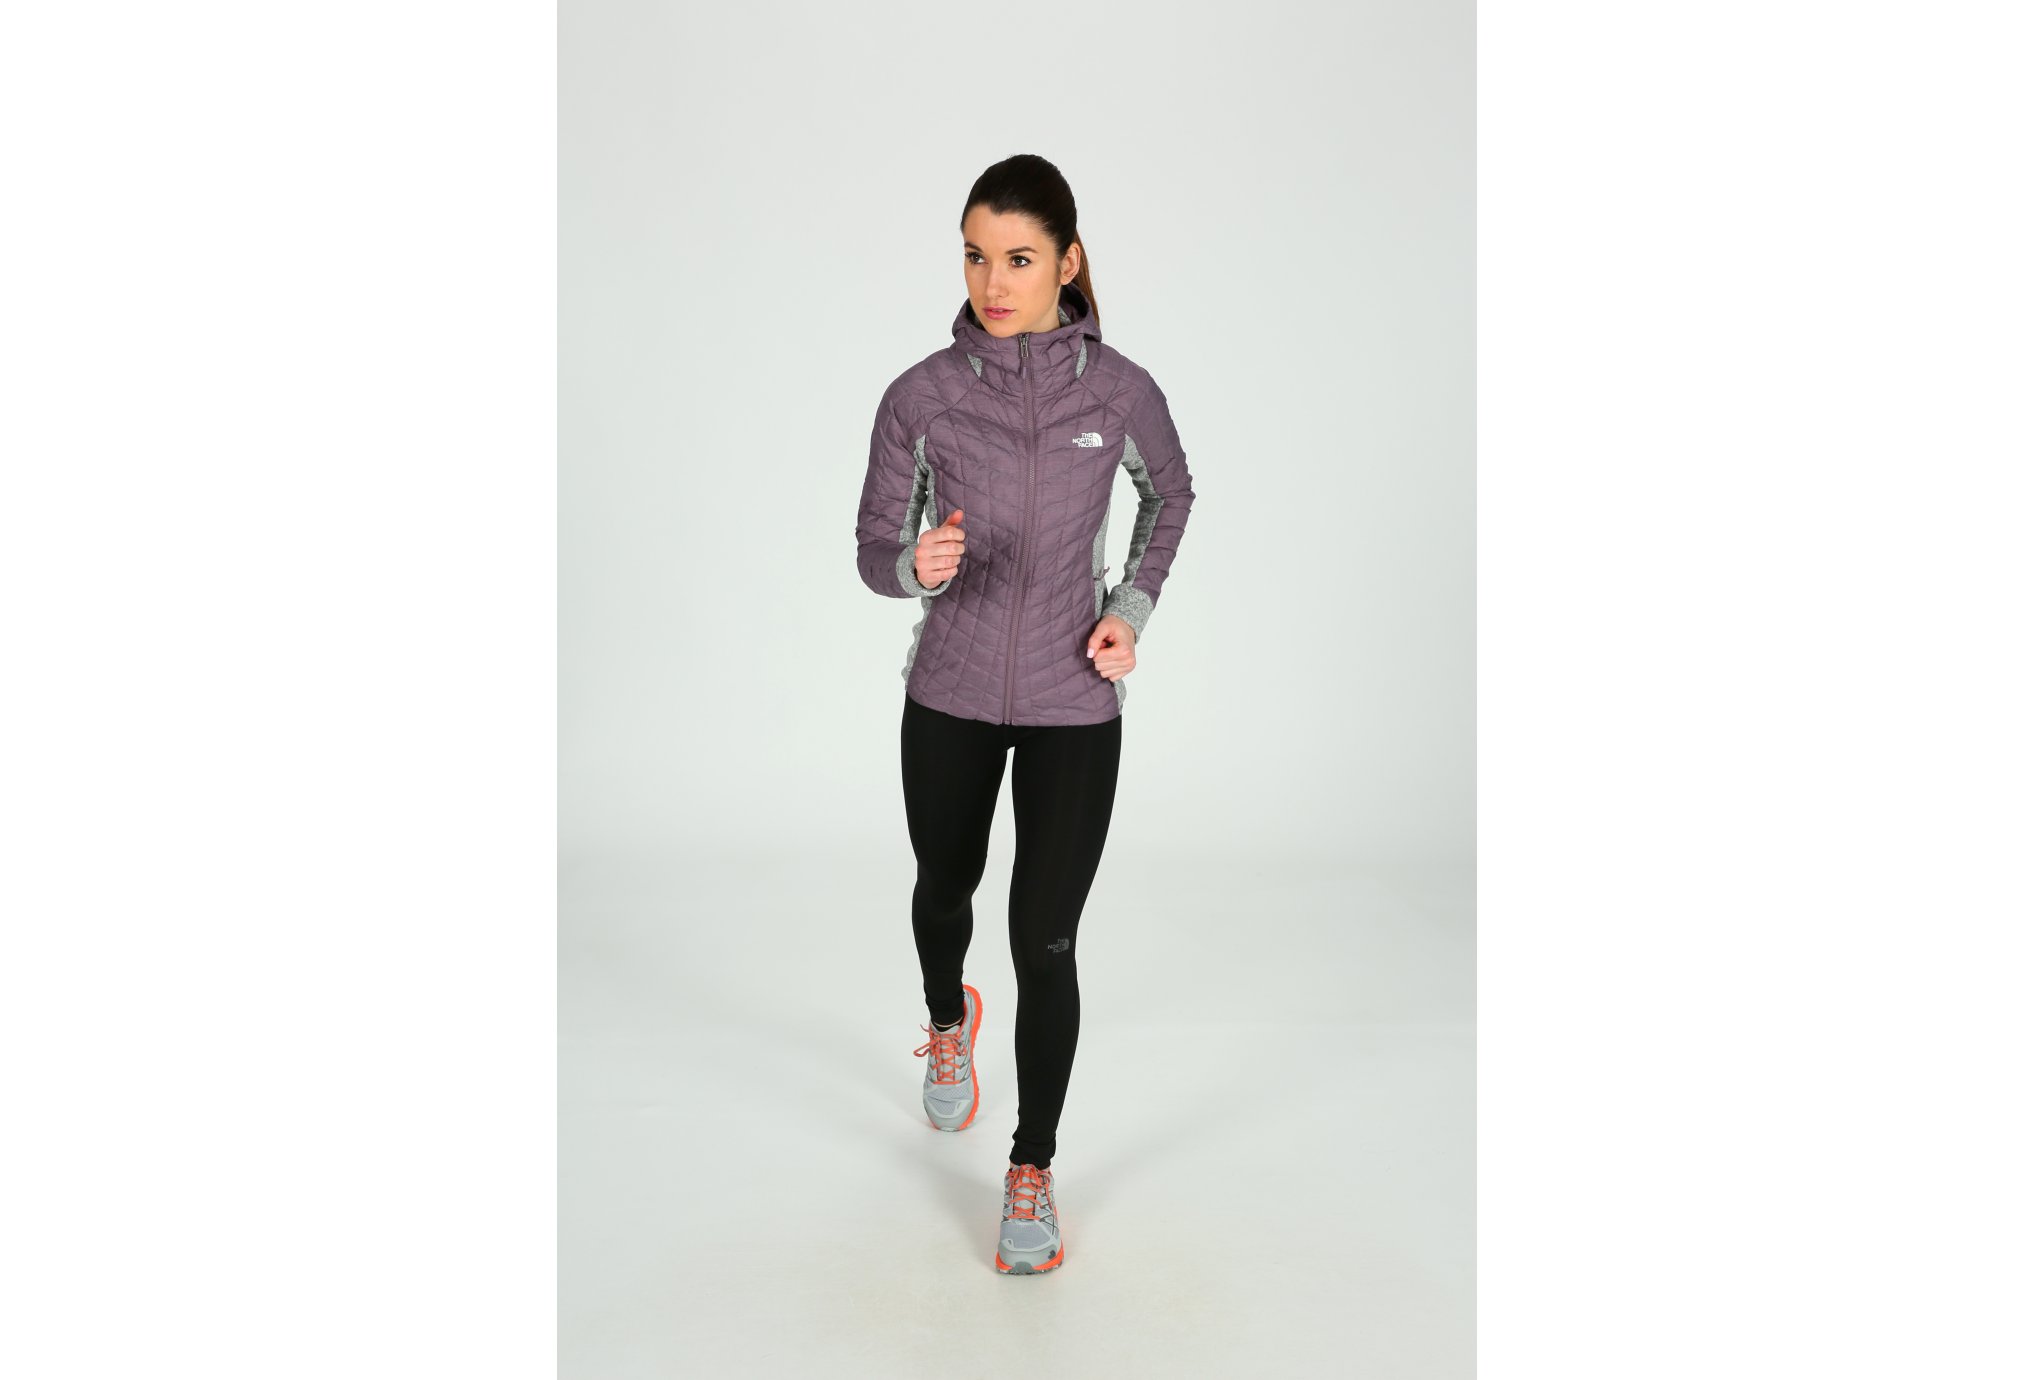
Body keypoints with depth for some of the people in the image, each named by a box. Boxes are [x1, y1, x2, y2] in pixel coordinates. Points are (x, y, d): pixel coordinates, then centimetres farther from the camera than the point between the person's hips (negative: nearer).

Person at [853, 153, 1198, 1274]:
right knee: (944, 888, 22)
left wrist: (1133, 607, -1)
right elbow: (874, 548, -2)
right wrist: (918, 565, -26)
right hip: (950, 698, 2)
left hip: (1074, 704, -1)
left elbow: (1170, 495, 12)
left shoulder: (1120, 389, -8)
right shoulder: (922, 395, -9)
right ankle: (948, 1022, 58)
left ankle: (1032, 1174, 18)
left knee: (1044, 944, -3)